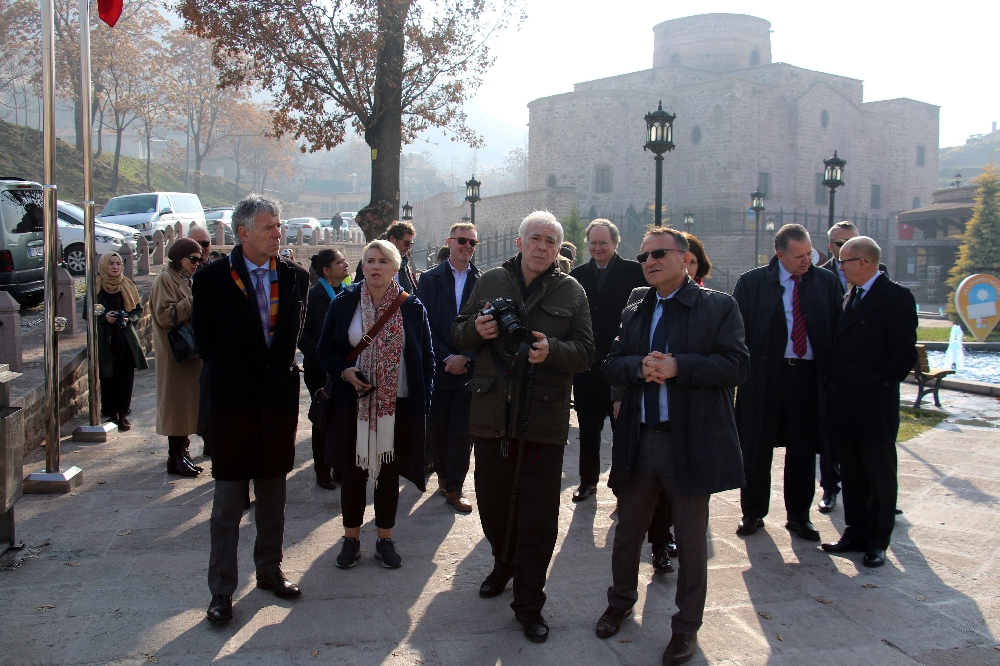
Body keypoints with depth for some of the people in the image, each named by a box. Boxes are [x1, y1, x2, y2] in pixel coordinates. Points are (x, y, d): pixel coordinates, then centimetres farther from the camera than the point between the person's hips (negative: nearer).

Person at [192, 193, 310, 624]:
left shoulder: (295, 276, 4)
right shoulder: (213, 278, -5)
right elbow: (204, 341, -1)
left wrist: (285, 370, 1)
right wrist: (231, 375, -1)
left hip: (279, 399, 4)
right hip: (233, 401, -3)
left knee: (273, 494, 16)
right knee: (228, 500, 4)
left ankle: (269, 570, 32)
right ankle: (221, 591, 15)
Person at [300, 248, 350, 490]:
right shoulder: (313, 295, -8)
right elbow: (303, 334, -10)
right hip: (321, 370, -4)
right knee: (323, 419, 5)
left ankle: (341, 468, 20)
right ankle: (323, 472, 16)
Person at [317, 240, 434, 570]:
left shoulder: (412, 307, 0)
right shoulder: (344, 303, 0)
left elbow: (426, 357, 3)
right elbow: (325, 349, 5)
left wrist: (423, 400, -4)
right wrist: (345, 372, -14)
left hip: (398, 406, 0)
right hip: (353, 404, 0)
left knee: (390, 472, 9)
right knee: (353, 471, 8)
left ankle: (385, 539, 23)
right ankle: (351, 539, 23)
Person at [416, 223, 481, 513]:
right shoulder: (430, 279, 4)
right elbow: (424, 324, 0)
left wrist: (465, 357, -11)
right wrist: (445, 358, -10)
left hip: (469, 367, -1)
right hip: (437, 367, 1)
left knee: (462, 431, 0)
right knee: (437, 428, 9)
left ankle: (455, 488, 10)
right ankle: (443, 475, 28)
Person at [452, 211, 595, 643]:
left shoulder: (571, 292, 3)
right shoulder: (490, 282, 7)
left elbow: (585, 352, 0)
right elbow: (458, 332, 12)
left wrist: (552, 350, -19)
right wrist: (476, 329, -10)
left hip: (544, 418, -2)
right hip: (491, 414, 2)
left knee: (539, 517, 3)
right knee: (491, 501, 15)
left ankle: (529, 603, 18)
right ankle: (504, 563, 44)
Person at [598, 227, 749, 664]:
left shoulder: (719, 307, -3)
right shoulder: (633, 314, 12)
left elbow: (736, 365, -12)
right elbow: (610, 366, 7)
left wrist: (678, 366, -22)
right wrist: (639, 366, -14)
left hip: (692, 441, -4)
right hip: (638, 439, 5)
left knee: (691, 537, 8)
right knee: (628, 529, 17)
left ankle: (687, 624, 25)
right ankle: (621, 600, 40)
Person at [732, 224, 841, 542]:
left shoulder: (826, 281, 5)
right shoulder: (752, 282, -1)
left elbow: (836, 328, 6)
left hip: (808, 375, 2)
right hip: (764, 374, -2)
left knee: (803, 451, 10)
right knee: (756, 449, 7)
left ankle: (799, 516, 25)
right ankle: (753, 513, 23)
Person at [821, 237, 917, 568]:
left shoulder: (896, 297, -10)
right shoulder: (851, 296, 14)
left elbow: (905, 354, -14)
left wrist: (875, 387, -17)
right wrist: (834, 387, 6)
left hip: (875, 407, -7)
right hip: (844, 404, 7)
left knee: (880, 478, 7)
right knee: (851, 475, 14)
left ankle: (877, 541, 17)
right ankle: (855, 532, 26)